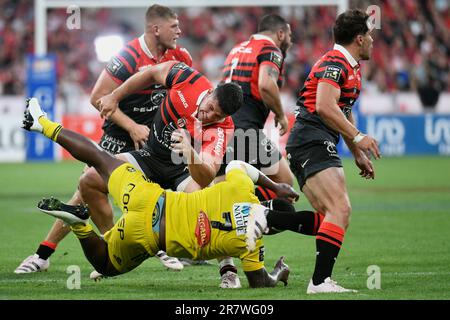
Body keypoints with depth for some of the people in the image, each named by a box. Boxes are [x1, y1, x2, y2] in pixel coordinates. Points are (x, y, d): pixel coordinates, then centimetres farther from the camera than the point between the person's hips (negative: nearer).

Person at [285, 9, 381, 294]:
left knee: (328, 214, 7)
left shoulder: (352, 67, 21)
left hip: (316, 146, 11)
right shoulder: (335, 63, -12)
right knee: (341, 210, -19)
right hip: (312, 142, -11)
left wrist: (358, 154, 28)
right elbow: (325, 107, -25)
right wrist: (358, 137, -24)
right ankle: (320, 281, -23)